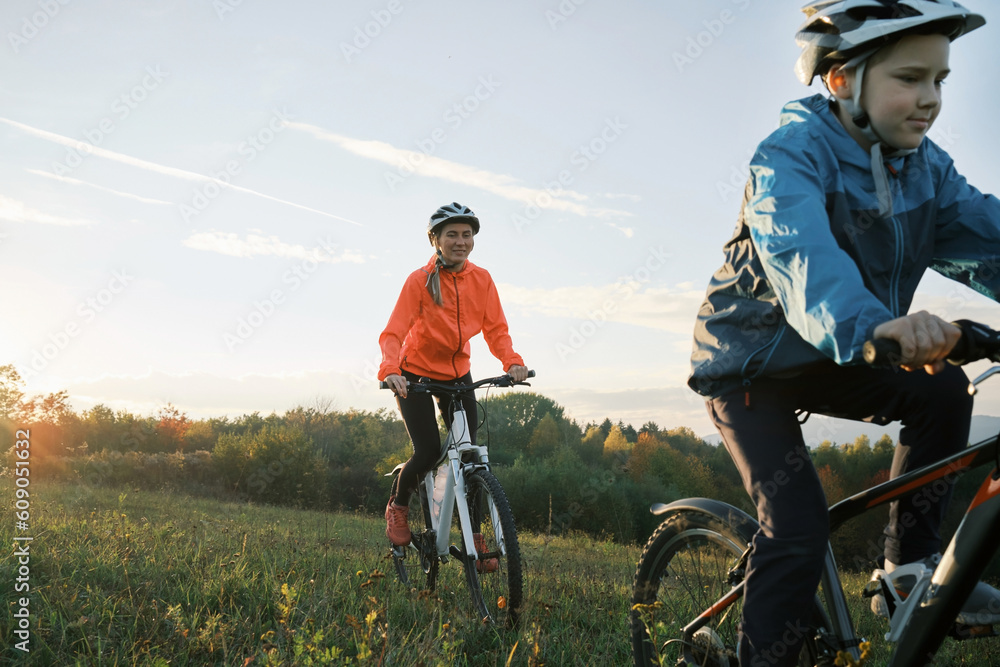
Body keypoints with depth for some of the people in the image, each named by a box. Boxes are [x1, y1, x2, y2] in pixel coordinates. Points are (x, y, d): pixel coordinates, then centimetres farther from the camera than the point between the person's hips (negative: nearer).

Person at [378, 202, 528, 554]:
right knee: (429, 452, -14)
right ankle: (398, 505, 16)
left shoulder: (481, 279, -8)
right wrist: (391, 371, -44)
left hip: (456, 373, 4)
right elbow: (393, 333, -25)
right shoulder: (419, 281, -19)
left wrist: (512, 361, -28)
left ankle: (474, 536, 8)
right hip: (415, 374, -3)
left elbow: (495, 329, -8)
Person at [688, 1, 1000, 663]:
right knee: (799, 532, -18)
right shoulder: (794, 151, -24)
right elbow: (800, 252, -43)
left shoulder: (926, 166, -1)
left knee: (943, 390, -17)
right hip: (752, 363, -6)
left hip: (830, 357, 6)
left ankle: (911, 570, -3)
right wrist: (873, 324, -62)